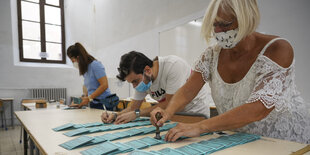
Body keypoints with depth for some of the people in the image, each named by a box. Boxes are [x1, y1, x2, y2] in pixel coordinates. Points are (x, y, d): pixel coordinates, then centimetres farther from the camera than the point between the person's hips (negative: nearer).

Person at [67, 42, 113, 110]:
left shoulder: (95, 65, -12)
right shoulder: (85, 69, 12)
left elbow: (104, 85, -18)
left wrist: (89, 98, -16)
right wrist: (82, 103, 6)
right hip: (93, 104, 7)